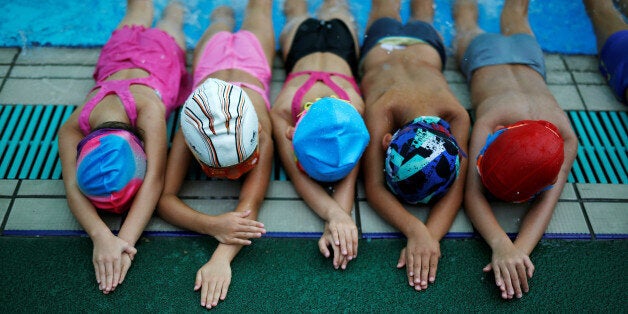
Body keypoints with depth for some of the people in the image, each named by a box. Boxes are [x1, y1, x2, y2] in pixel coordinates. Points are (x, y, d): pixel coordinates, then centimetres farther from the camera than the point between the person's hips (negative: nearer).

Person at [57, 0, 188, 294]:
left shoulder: (148, 111, -56)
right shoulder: (71, 129, -44)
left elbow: (155, 179, -61)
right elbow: (72, 188, -51)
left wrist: (125, 240, -73)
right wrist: (101, 236, -71)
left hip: (162, 52, -2)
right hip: (115, 59, 2)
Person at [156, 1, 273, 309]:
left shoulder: (259, 134, -50)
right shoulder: (188, 134, -46)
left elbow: (251, 203, -55)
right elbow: (163, 198, -49)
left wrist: (221, 258, -71)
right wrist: (210, 225, -68)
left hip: (251, 58, -1)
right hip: (211, 60, 1)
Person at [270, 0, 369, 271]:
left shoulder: (354, 108, -51)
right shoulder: (282, 111, -50)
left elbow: (348, 175, -53)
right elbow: (298, 178, -55)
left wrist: (337, 221, -72)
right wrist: (335, 214, -75)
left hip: (341, 34, 0)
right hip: (301, 36, 0)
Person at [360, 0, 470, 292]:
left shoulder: (456, 115, -51)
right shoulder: (381, 110, -55)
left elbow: (454, 188, -53)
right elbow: (373, 188, -58)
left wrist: (430, 236, -71)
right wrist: (415, 230, -75)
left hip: (426, 44, 1)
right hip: (382, 43, -1)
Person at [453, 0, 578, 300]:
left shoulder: (565, 138, -46)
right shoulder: (488, 122, -51)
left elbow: (547, 200, -51)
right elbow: (473, 194, -57)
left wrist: (520, 249, -71)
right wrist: (501, 244, -74)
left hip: (528, 54, 2)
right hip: (485, 52, -2)